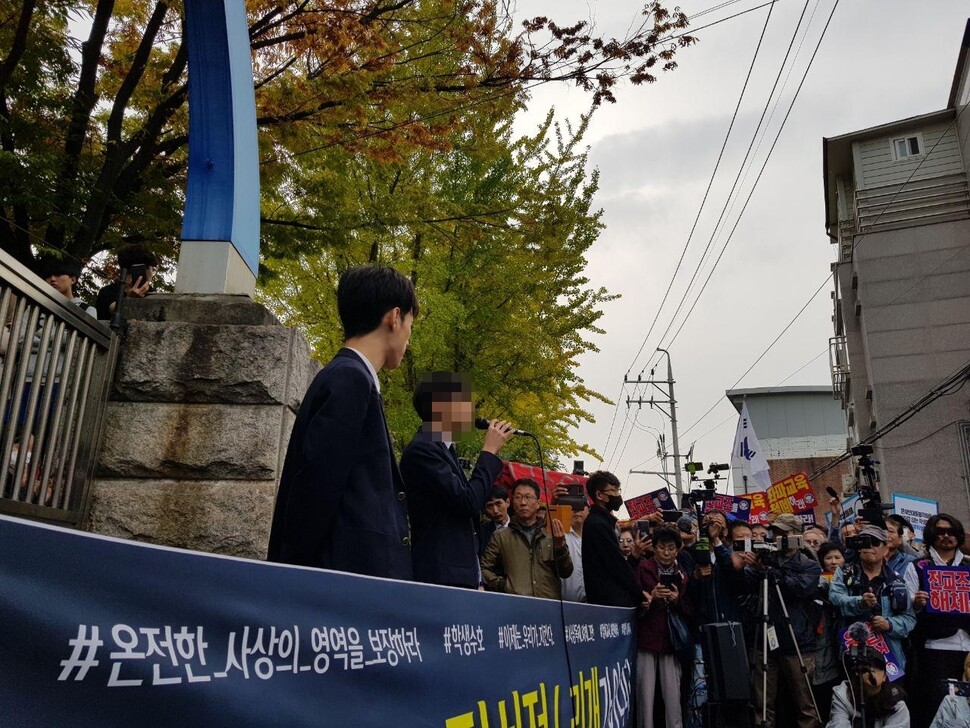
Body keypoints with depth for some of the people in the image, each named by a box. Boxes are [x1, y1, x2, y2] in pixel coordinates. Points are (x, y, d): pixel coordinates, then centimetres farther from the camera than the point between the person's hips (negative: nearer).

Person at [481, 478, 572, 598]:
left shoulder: (551, 536, 12)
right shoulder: (500, 537, 10)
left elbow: (566, 573, 8)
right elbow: (484, 569, 9)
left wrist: (560, 547, -6)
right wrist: (504, 586, -2)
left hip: (550, 601, 2)